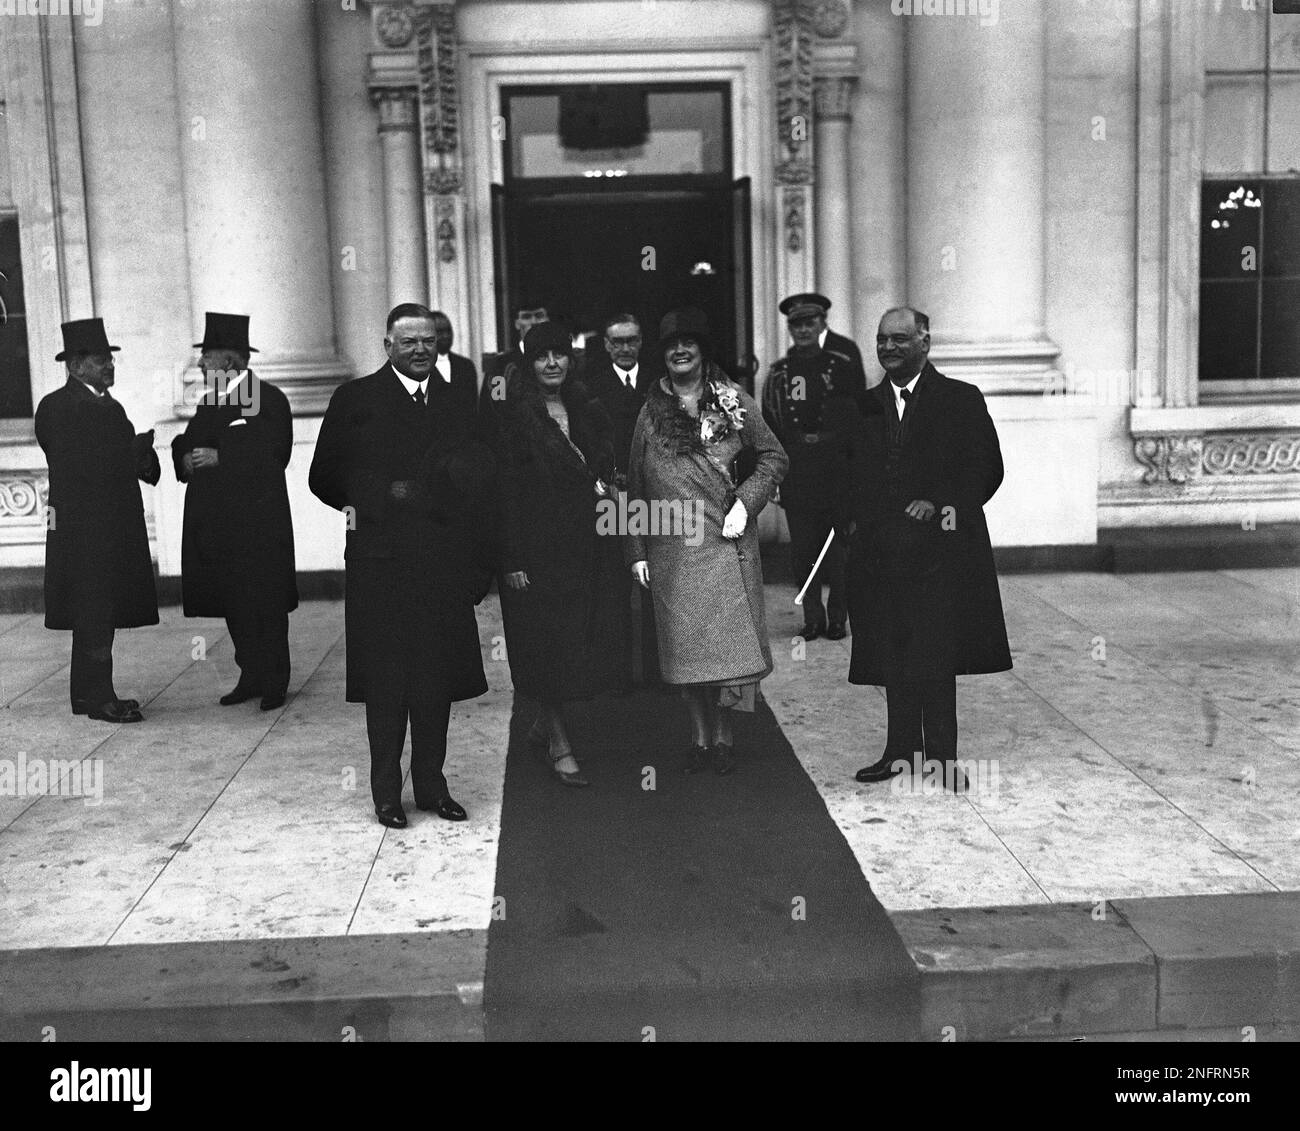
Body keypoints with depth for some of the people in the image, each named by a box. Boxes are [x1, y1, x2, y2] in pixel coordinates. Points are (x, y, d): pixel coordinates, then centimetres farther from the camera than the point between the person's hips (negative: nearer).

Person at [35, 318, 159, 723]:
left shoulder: (110, 407, 20)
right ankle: (98, 698, -3)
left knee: (102, 614, 12)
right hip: (82, 527, -9)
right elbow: (83, 465, -17)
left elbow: (125, 459, 17)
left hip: (116, 530, 9)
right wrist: (138, 449, -13)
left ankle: (87, 692, 20)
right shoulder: (56, 407, -8)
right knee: (94, 615, -7)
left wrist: (141, 454, -6)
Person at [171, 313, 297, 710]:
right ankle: (252, 676, 20)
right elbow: (189, 443, 16)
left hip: (258, 521, -7)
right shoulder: (211, 401, 17)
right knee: (233, 603, 10)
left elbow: (273, 454, -18)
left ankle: (275, 682, 8)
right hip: (217, 522, 7)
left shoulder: (268, 399, -8)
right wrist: (185, 455, -7)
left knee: (263, 602, -2)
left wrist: (219, 457, -20)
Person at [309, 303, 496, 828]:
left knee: (438, 676, 8)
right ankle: (387, 791, 14)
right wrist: (382, 499, -6)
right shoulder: (355, 400, 2)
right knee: (384, 678, 3)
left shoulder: (456, 400, 12)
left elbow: (478, 481, 11)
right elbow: (323, 478, 3)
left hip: (443, 563, 3)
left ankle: (432, 783, 20)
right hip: (380, 562, -3)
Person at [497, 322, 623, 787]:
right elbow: (506, 490, -12)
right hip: (539, 546, -6)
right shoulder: (514, 416, -9)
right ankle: (560, 746, 13)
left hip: (586, 543, 6)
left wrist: (604, 487, 1)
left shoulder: (585, 410, 11)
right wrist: (513, 560, -16)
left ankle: (544, 725, 30)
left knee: (588, 641, 9)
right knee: (551, 645, 0)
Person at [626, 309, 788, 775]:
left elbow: (773, 457, 7)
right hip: (671, 549, 1)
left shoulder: (734, 400, 3)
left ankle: (724, 735, 16)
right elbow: (635, 486, 8)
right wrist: (637, 551, 5)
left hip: (727, 543, -1)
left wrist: (745, 502, -8)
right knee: (686, 644, 5)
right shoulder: (650, 411, 6)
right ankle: (700, 737, 18)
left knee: (728, 640, 1)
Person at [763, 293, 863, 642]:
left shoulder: (842, 367, 4)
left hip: (836, 470, -2)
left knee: (838, 545, 0)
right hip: (796, 473, 2)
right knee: (802, 548, 2)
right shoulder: (779, 373, 10)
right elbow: (768, 427, 10)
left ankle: (837, 617, 10)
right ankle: (812, 618, 11)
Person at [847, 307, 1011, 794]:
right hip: (880, 550, 4)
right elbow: (853, 475, 18)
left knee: (936, 656, -5)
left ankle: (943, 755, 4)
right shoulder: (866, 407, 14)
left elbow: (987, 469, -2)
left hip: (938, 548, -4)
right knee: (893, 656, 7)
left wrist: (941, 504, -14)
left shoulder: (961, 400, 2)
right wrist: (856, 521, 2)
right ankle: (902, 750, 16)